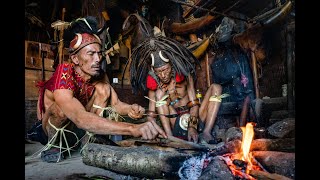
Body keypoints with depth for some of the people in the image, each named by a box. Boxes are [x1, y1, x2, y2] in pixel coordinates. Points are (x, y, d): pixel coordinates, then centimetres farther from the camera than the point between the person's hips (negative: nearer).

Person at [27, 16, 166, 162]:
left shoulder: (96, 75, -14)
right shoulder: (64, 77, -35)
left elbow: (116, 104, -15)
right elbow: (81, 119, -51)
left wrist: (130, 109, -41)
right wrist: (133, 129, -62)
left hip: (75, 128, 5)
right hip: (51, 128, -5)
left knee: (103, 88, -15)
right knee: (61, 107, -37)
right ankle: (53, 146, -8)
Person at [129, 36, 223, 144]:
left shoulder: (182, 72, -7)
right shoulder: (153, 81, -6)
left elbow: (194, 102, -13)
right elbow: (151, 115, -8)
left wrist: (192, 126, -27)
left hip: (194, 118, 1)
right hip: (175, 124, 0)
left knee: (215, 87, -15)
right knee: (159, 93, -19)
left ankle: (206, 133, -26)